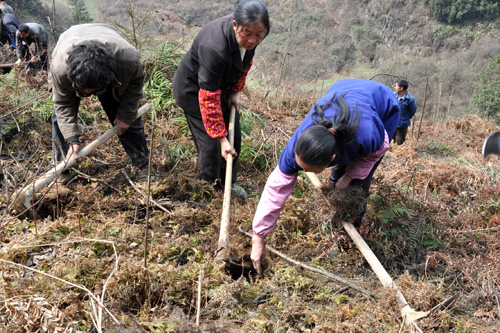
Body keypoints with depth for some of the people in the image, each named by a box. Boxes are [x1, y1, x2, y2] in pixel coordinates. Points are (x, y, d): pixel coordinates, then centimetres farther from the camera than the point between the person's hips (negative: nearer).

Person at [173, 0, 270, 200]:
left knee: (234, 136, 12)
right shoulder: (214, 47, -41)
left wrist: (236, 91, 0)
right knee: (210, 142, -7)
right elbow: (209, 97, -36)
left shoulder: (250, 37, -19)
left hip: (222, 84, 7)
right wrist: (221, 138, -32)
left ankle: (229, 182, 31)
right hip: (194, 89, -7)